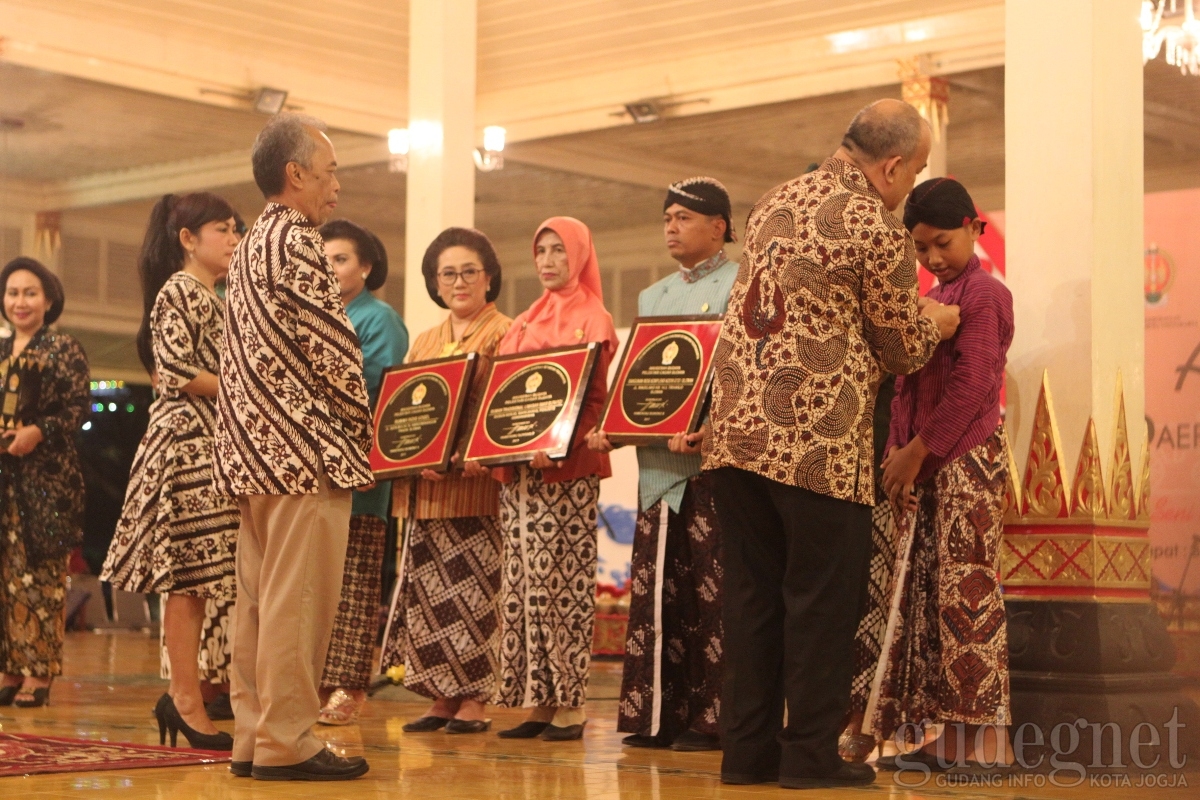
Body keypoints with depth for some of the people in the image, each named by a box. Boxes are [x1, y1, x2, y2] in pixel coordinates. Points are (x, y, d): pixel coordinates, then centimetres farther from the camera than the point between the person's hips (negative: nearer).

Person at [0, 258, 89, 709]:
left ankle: (38, 674, -6)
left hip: (44, 476, -5)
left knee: (38, 572, -7)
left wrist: (38, 432, -19)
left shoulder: (63, 349, 3)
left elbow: (79, 407, -6)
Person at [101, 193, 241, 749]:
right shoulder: (179, 291, -6)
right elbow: (174, 372, -15)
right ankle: (186, 702, -6)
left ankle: (183, 697, 9)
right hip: (187, 439, -9)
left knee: (196, 577, 7)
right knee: (188, 572, -8)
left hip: (212, 444, 9)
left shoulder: (210, 298, 22)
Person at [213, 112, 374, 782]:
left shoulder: (251, 247, 18)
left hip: (256, 451, 10)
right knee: (298, 599, -7)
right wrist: (363, 436, -2)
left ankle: (253, 738, 12)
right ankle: (286, 742, -6)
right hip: (308, 451, -10)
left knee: (258, 596, 9)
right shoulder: (298, 242, -11)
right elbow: (334, 350, -15)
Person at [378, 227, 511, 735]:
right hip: (424, 486, 6)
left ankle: (475, 701, 0)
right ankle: (442, 699, 11)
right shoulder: (425, 342, 19)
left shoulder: (505, 335, -1)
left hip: (476, 484, -6)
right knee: (428, 588, 5)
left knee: (474, 589, -6)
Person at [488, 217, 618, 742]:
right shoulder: (524, 324, 20)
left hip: (568, 468, -7)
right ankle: (537, 699, 8)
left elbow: (595, 399, -10)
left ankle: (570, 704, -5)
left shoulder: (592, 320, -1)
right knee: (521, 581, 4)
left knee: (562, 579, -8)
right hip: (516, 467, 7)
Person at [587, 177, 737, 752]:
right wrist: (610, 428, 4)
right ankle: (657, 714, 9)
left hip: (712, 460, -7)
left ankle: (711, 718, -3)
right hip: (657, 462, 7)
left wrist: (711, 430, -26)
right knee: (656, 591, 5)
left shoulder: (741, 288, -1)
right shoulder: (652, 297, 22)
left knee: (711, 590, -7)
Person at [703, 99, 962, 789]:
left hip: (737, 425, 7)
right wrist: (937, 323, 21)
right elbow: (904, 350, -1)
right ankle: (811, 754, 7)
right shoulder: (878, 231, -10)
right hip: (816, 441, -7)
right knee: (823, 599, 3)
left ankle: (748, 748, 15)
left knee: (752, 594, 11)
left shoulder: (777, 202, 14)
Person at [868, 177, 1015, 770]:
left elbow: (970, 386, -15)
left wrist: (917, 451, -15)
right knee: (921, 595, 7)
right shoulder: (928, 301, 19)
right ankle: (946, 737, 11)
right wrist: (898, 454, 9)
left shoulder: (984, 294, -7)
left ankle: (985, 738, -6)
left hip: (967, 459, -9)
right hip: (921, 468, 9)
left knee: (967, 594, -9)